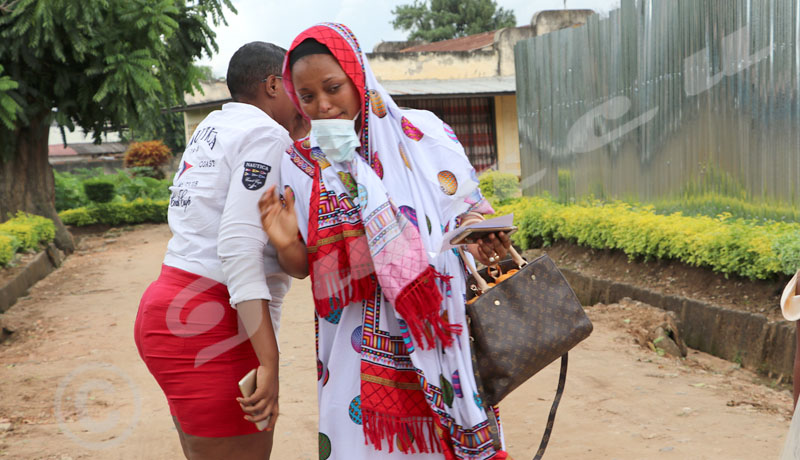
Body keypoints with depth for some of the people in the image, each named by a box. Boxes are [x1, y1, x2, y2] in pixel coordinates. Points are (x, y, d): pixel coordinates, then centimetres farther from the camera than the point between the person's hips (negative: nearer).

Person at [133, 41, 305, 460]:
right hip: (212, 328, -9)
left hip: (166, 308, 9)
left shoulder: (213, 126, 18)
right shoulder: (267, 135, -9)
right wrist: (269, 362, -24)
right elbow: (240, 247, -20)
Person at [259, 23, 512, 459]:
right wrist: (285, 243, -16)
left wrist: (481, 236, -17)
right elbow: (304, 268, 5)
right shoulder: (300, 164, 2)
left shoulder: (423, 133, -2)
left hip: (440, 334, 0)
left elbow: (468, 208, 5)